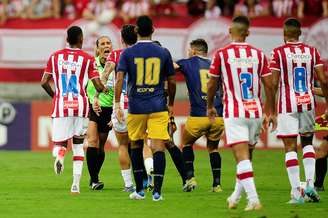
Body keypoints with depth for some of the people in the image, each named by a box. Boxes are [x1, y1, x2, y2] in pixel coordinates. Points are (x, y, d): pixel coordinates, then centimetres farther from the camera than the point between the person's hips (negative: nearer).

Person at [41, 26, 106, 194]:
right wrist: (104, 89, 21)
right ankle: (76, 185, 3)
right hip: (80, 106, 0)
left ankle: (59, 153, -29)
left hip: (60, 106, 0)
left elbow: (44, 82, 4)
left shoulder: (55, 57, 6)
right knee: (78, 145, 12)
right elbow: (98, 86, -3)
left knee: (59, 143, 9)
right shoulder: (87, 59, 0)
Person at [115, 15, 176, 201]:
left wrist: (117, 104, -7)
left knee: (136, 146, 16)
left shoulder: (128, 53, -1)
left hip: (136, 107, 1)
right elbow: (172, 81, 8)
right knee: (158, 147, -3)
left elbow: (120, 79, -9)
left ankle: (139, 190, 20)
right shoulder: (163, 53, 2)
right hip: (158, 107, 0)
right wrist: (171, 104, 21)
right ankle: (157, 191, -13)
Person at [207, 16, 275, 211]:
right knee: (245, 156, 17)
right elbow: (269, 86, 3)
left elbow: (212, 85, 5)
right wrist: (271, 113, 14)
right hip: (255, 112, 4)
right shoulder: (259, 55, 3)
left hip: (234, 114, -3)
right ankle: (235, 197, 29)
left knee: (242, 157, -8)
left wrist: (210, 106, 22)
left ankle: (254, 200, -20)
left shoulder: (222, 54, -4)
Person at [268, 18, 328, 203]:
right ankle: (310, 183, 3)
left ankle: (296, 193, -6)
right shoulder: (312, 52, 4)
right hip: (308, 103, 3)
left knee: (290, 147, 0)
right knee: (307, 142, 21)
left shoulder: (278, 53, -5)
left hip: (288, 105, -3)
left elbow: (274, 83, -8)